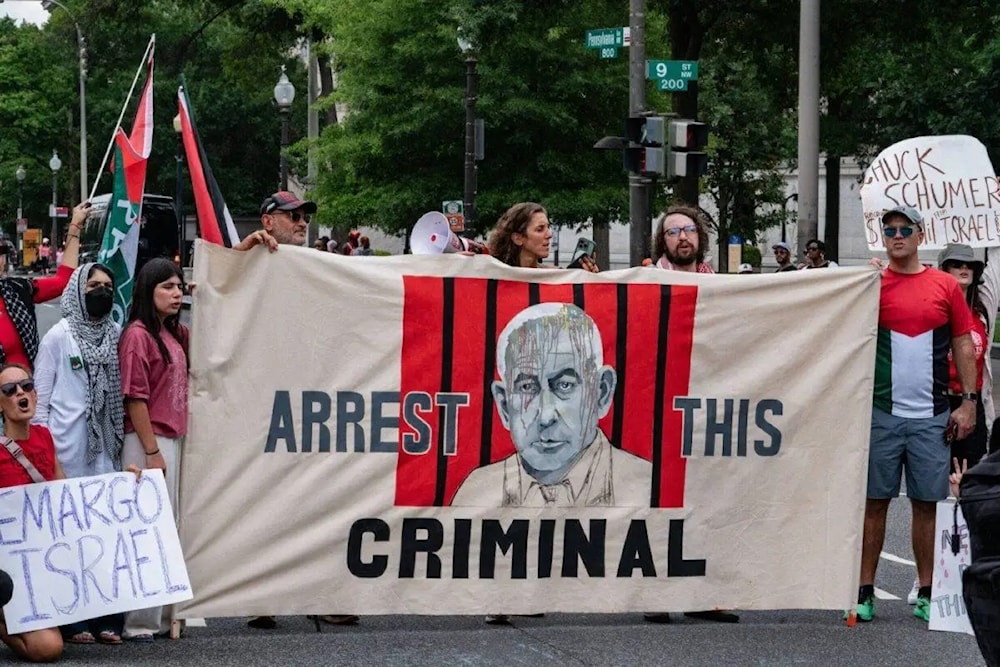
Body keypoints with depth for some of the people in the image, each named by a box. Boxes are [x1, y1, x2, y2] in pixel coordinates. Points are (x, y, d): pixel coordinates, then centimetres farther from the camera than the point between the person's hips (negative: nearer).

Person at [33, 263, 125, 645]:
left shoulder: (116, 337, 11)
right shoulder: (59, 335, 0)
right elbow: (40, 394, 0)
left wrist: (120, 440, 9)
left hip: (106, 448, 4)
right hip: (69, 446, -4)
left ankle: (106, 616, 7)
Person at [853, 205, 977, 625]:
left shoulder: (946, 287, 6)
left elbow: (963, 346, 8)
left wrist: (968, 401, 3)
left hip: (931, 416, 1)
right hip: (880, 413, -1)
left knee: (927, 504, 6)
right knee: (874, 502, 3)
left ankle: (926, 593, 13)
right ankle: (865, 592, 8)